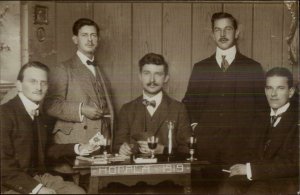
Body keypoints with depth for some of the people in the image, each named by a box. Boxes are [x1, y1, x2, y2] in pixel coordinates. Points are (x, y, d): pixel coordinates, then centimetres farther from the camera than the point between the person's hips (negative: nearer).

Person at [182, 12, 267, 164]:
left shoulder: (253, 68, 8)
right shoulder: (200, 68, 13)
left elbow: (262, 106, 9)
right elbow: (188, 102, 17)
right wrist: (193, 125, 2)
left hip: (240, 144, -1)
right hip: (205, 144, 1)